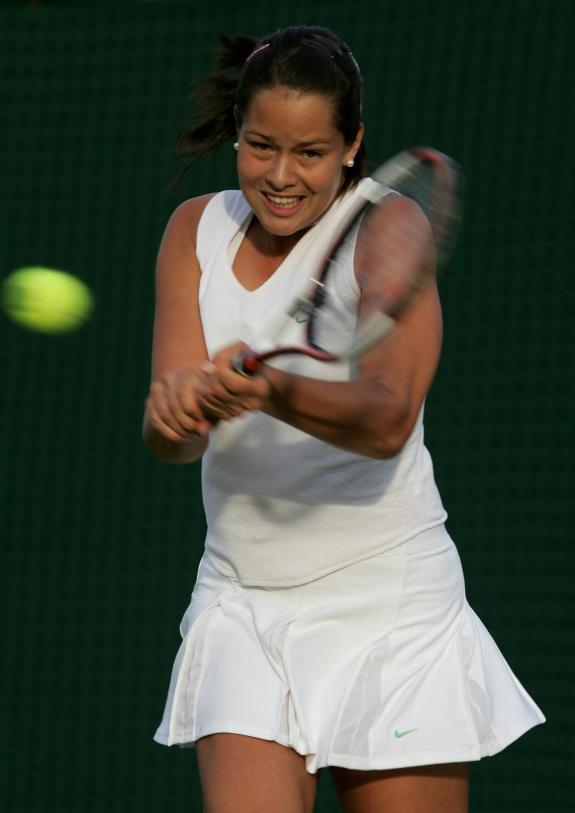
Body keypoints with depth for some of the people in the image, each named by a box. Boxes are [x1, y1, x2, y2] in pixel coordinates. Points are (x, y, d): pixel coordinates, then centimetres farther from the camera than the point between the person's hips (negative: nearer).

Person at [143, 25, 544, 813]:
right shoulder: (197, 231, 4)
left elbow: (388, 418, -25)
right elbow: (170, 438, -5)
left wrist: (273, 391, -44)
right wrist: (178, 407, -30)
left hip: (389, 609, -3)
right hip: (241, 607, 3)